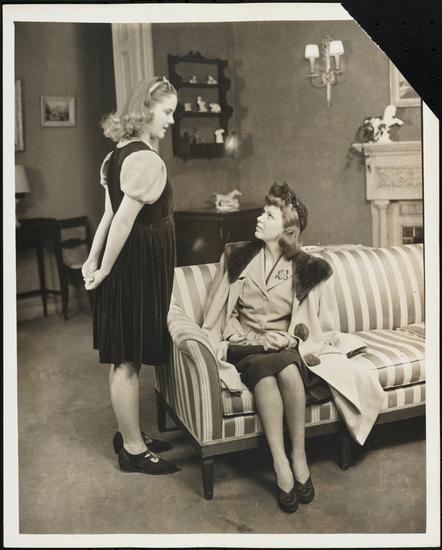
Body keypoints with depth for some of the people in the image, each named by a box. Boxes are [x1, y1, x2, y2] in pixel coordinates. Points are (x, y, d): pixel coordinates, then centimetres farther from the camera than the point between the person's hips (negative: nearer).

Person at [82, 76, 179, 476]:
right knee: (128, 358, 1)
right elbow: (123, 220, -23)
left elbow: (112, 214, 10)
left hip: (130, 263, 10)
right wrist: (105, 270, -15)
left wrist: (93, 259, 9)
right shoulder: (147, 159, -18)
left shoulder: (121, 153, 12)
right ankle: (133, 449, 15)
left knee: (125, 357, 17)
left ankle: (129, 433, 32)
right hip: (139, 266, -10)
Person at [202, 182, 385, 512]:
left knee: (286, 367, -37)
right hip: (245, 347, 1)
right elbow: (216, 314, 11)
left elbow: (323, 328, 8)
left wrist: (292, 340, -10)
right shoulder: (237, 257, 8)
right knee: (264, 368, -35)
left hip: (288, 347, 0)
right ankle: (281, 464, -33)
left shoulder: (309, 270, 3)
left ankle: (299, 456, -24)